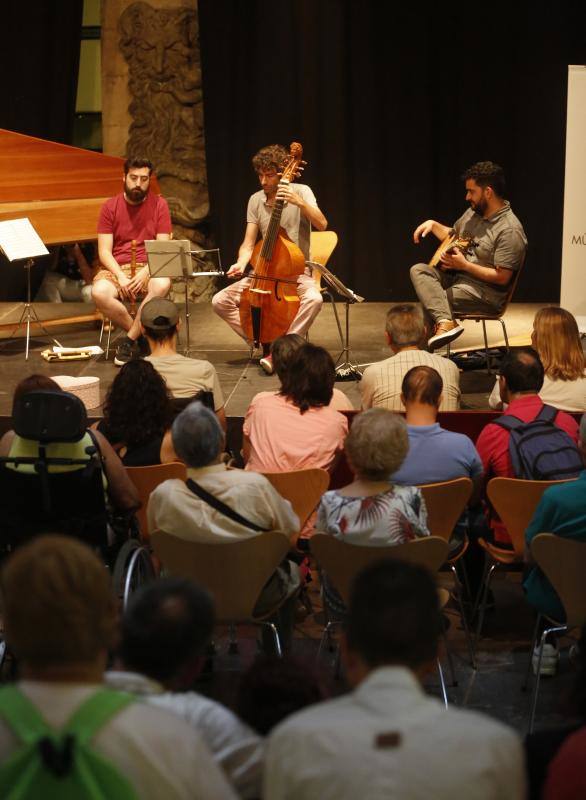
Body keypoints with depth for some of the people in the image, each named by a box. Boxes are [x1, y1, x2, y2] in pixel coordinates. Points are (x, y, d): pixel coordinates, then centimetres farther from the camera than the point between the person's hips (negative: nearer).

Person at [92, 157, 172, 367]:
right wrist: (121, 277, -18)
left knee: (162, 285, -36)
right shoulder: (110, 207, 5)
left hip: (149, 268, 0)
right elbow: (104, 251, 0)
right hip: (116, 268, 0)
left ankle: (129, 341, -21)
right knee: (99, 292, -33)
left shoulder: (159, 205, 4)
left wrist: (144, 273, -20)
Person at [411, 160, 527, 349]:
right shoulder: (474, 212, 10)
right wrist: (433, 224, 10)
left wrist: (464, 265, -21)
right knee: (418, 270, -19)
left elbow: (502, 277, -21)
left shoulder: (510, 230, -19)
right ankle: (445, 322, -39)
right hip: (456, 276, 9)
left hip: (485, 293, -9)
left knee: (428, 302, -24)